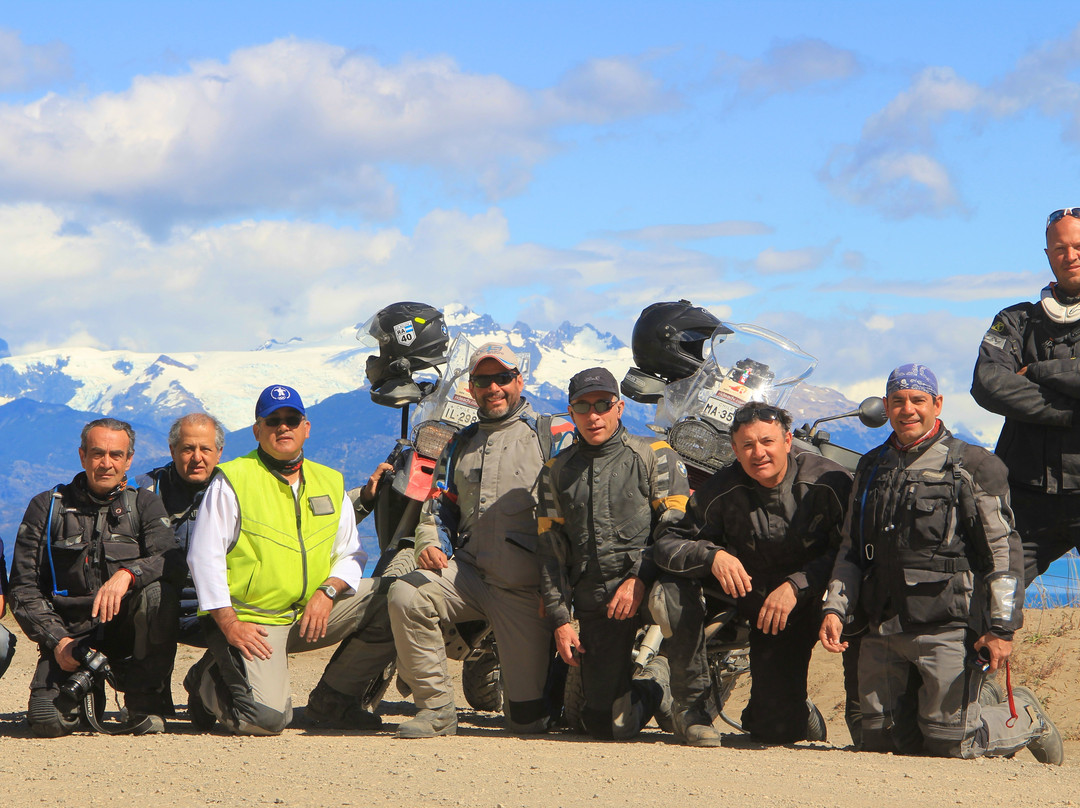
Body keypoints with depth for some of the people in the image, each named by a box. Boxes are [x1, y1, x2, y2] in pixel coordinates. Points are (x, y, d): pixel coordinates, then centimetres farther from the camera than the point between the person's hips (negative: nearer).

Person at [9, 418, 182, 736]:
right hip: (71, 631, 0)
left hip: (126, 627, 0)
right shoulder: (47, 507, 5)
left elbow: (173, 561, -12)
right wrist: (57, 640, -11)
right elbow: (23, 587, 3)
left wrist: (127, 574, -33)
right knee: (47, 720, -24)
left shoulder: (144, 504, 6)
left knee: (158, 592, -32)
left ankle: (146, 702, -14)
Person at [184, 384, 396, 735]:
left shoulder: (330, 483, 13)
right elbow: (204, 555, -7)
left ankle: (331, 700, 1)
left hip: (313, 613, 6)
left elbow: (350, 553, 16)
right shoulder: (233, 481, -3)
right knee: (266, 718, -25)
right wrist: (229, 624, -14)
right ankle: (208, 682, 11)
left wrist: (328, 590, -7)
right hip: (252, 620, -5)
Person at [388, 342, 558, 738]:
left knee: (529, 718, -6)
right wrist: (429, 543, -5)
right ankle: (436, 709, -15)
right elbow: (438, 508, 19)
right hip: (468, 571, 4)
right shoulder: (460, 446, 20)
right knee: (406, 595, -27)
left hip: (524, 586, -4)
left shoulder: (549, 437, 4)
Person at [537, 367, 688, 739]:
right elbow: (551, 552, 13)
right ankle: (652, 689, 26)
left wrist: (640, 579, -20)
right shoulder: (556, 472, 16)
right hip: (596, 604, 2)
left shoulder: (655, 457, 6)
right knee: (607, 724, -7)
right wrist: (560, 621, 3)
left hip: (650, 586, -2)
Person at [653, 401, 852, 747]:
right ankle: (690, 707, -13)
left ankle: (796, 709, 34)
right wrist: (713, 556, -39)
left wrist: (796, 586, -32)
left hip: (800, 603, -2)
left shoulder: (828, 482, -21)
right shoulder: (721, 490, -17)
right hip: (743, 588, 2)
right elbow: (667, 544, -17)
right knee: (675, 587, -30)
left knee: (776, 730, -8)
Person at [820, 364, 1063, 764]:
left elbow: (1004, 551, -6)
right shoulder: (871, 468, 16)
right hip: (883, 631, 6)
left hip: (947, 629, -6)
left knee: (950, 742, -7)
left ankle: (1025, 718, 21)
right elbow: (851, 550, 20)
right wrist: (835, 608, 4)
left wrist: (1001, 628, -13)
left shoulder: (973, 466, -2)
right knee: (879, 740, 5)